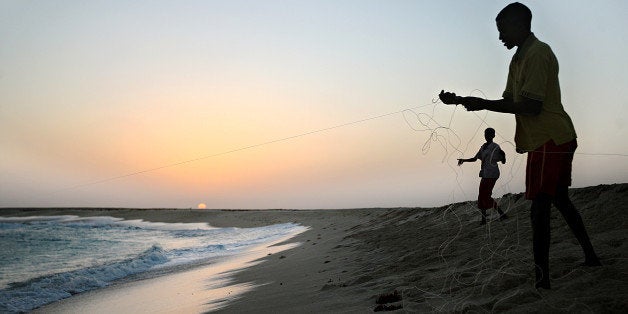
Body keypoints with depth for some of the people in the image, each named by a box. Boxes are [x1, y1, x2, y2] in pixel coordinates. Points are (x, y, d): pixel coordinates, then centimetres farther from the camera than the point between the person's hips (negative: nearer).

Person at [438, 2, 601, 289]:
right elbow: (510, 102, 15)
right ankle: (590, 256, 33)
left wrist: (483, 104, -18)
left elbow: (531, 107, -21)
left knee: (539, 209, -9)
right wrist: (462, 101, 7)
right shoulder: (520, 58, 17)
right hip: (558, 139, 11)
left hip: (550, 141, -11)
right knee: (560, 200, 20)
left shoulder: (537, 54, -14)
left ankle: (541, 278, -5)